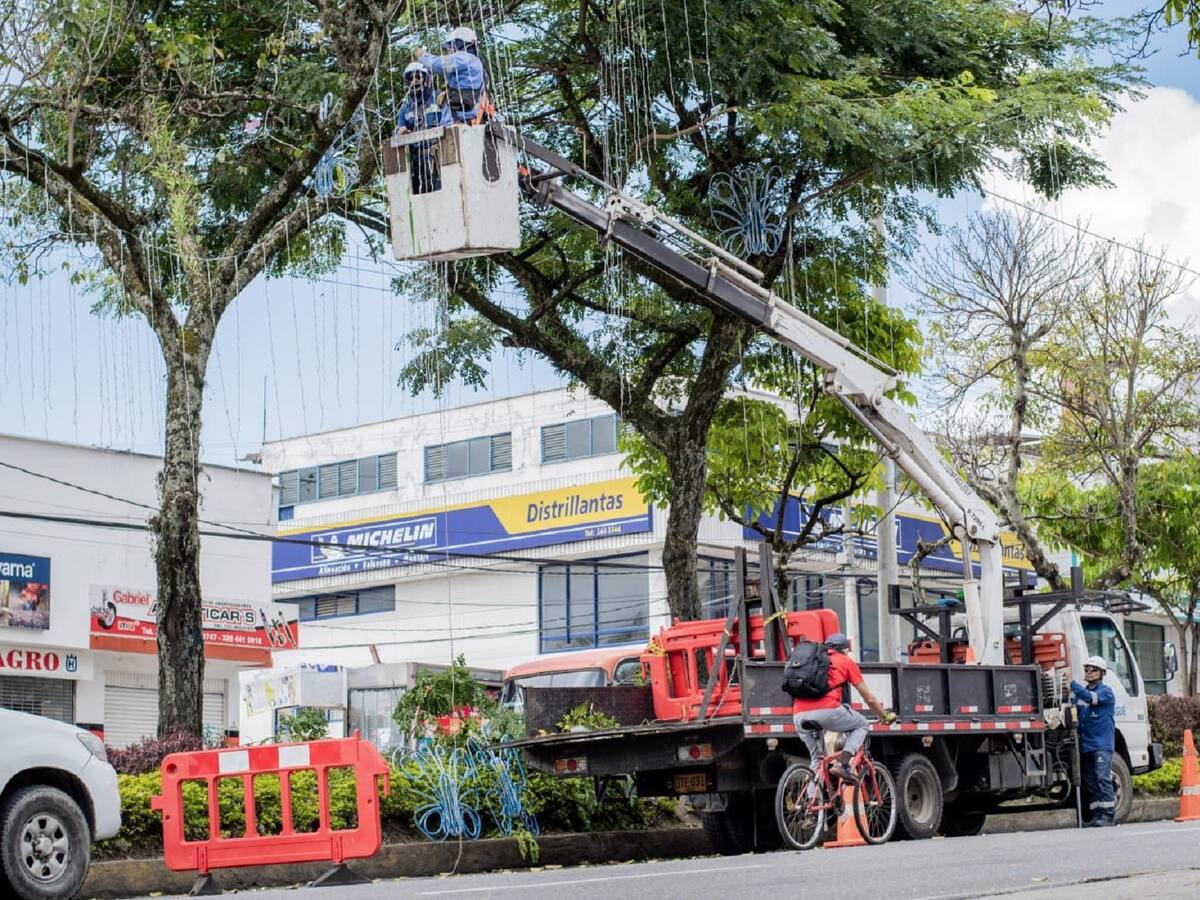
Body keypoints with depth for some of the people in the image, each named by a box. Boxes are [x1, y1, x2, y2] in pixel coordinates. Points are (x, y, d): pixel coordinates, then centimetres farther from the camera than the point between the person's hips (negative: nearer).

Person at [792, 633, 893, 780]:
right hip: (827, 710, -5)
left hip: (799, 715, 5)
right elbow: (869, 698, 22)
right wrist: (885, 716, 39)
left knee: (817, 760, 23)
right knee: (861, 725, 22)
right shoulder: (846, 662, 19)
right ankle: (842, 763, 1)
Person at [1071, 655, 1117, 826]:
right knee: (1089, 782, 6)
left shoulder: (1106, 692, -4)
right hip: (1086, 745, 7)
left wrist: (1072, 683, -26)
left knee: (1103, 778, -14)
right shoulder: (1081, 692, 17)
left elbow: (1091, 698, -23)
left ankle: (1107, 814, -14)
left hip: (1102, 743, -7)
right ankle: (1095, 816, 9)